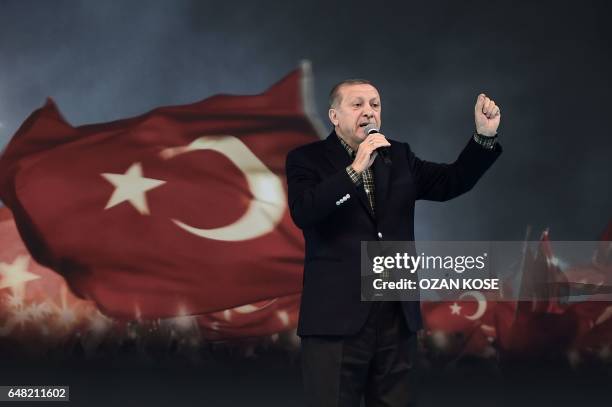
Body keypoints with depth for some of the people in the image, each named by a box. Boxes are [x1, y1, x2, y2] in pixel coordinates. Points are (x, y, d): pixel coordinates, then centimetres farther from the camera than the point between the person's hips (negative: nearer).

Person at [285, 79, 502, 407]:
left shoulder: (398, 156, 14)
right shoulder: (307, 159, -1)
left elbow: (452, 181, 10)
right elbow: (303, 213, -18)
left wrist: (484, 135, -3)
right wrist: (355, 169, -24)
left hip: (397, 316, 5)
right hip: (336, 316, -5)